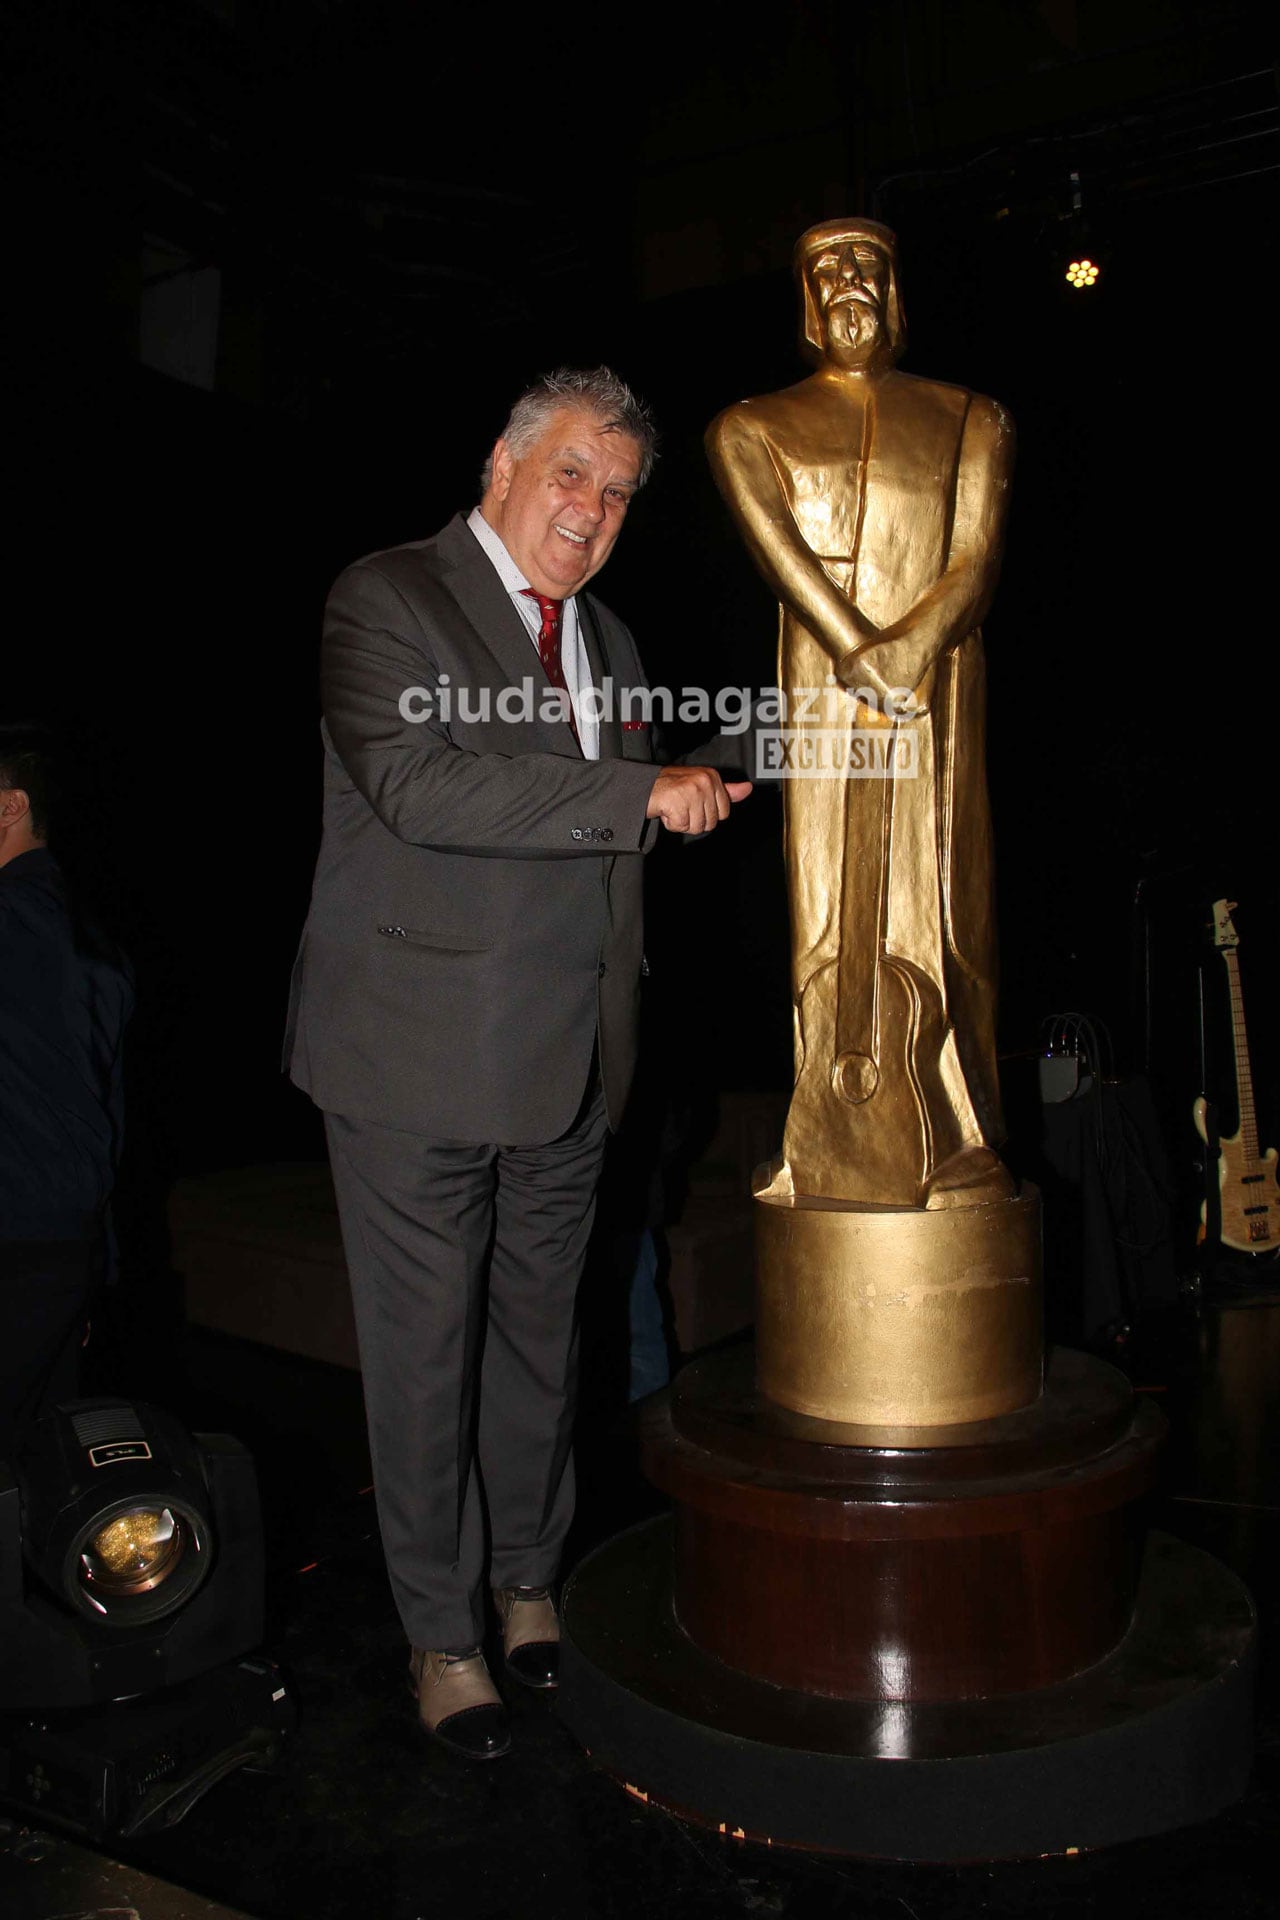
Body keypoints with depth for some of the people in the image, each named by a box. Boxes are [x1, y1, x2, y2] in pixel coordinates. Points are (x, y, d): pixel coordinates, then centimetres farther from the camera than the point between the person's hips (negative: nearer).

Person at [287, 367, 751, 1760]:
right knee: (424, 1350, 5)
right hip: (420, 1058, -5)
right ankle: (442, 1634, 24)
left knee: (538, 1337, 16)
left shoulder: (607, 640, 16)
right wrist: (643, 792, -20)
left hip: (566, 1066, 6)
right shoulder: (385, 599, -5)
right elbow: (419, 782, -23)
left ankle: (529, 1583, 36)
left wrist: (618, 1015, 19)